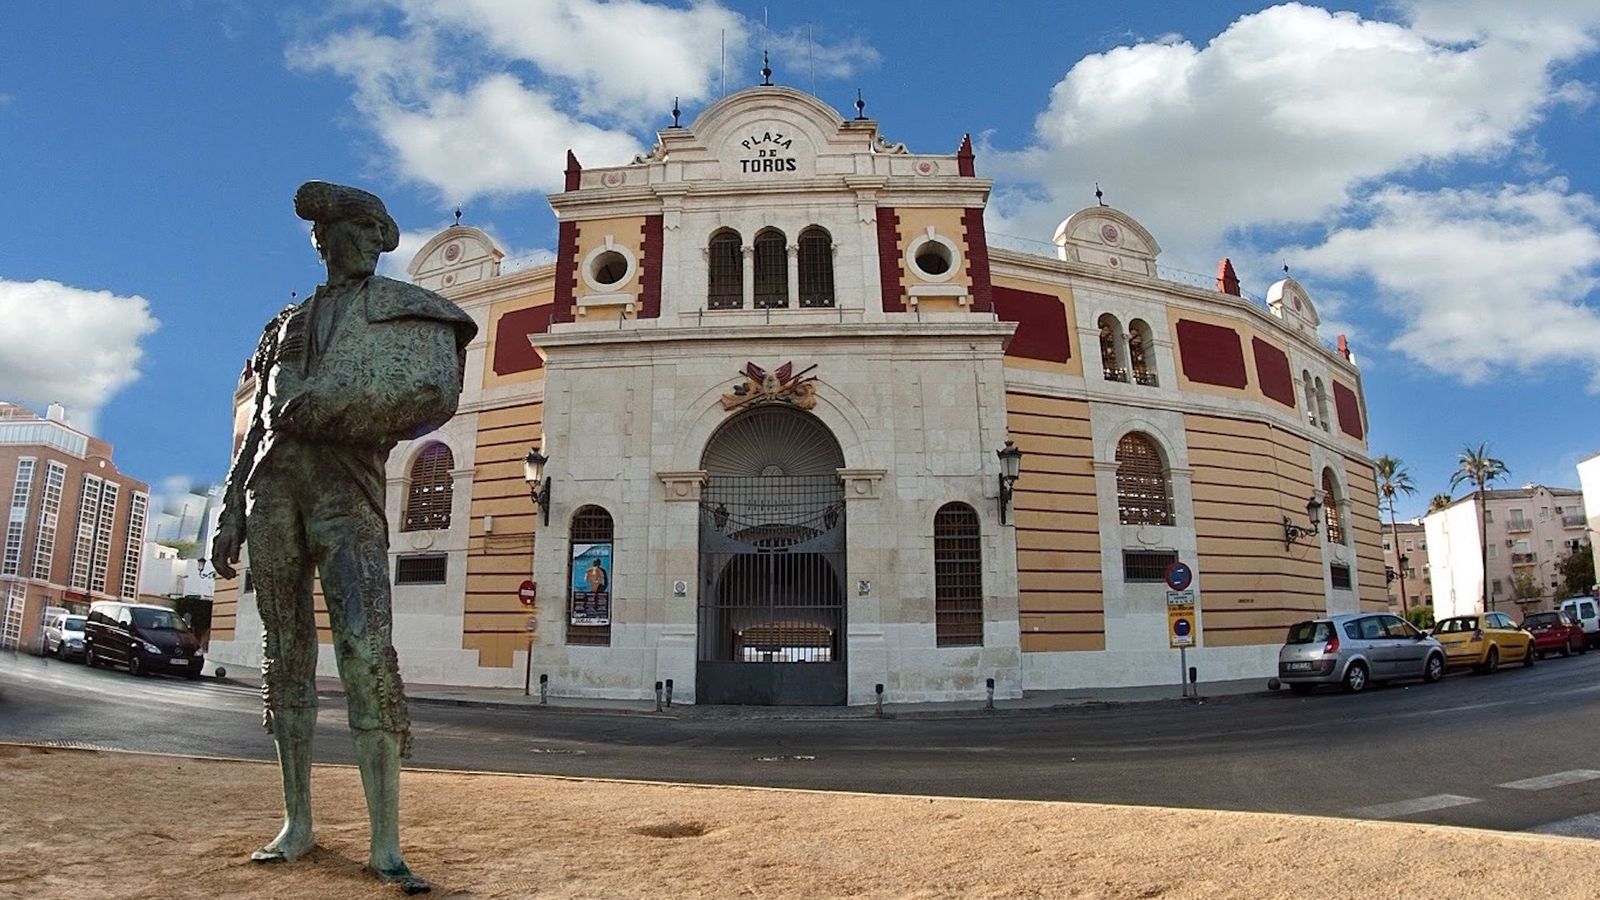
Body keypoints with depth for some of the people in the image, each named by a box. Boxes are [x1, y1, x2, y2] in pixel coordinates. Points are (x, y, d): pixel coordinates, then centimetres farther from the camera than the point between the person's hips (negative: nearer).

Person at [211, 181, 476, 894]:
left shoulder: (403, 307, 12)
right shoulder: (289, 322, 27)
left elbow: (435, 389, -7)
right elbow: (257, 425, 23)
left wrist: (327, 410, -11)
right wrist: (230, 513, 14)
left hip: (345, 480, -5)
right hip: (274, 481, 6)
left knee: (367, 651, -17)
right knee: (286, 653, 4)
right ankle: (298, 823, 12)